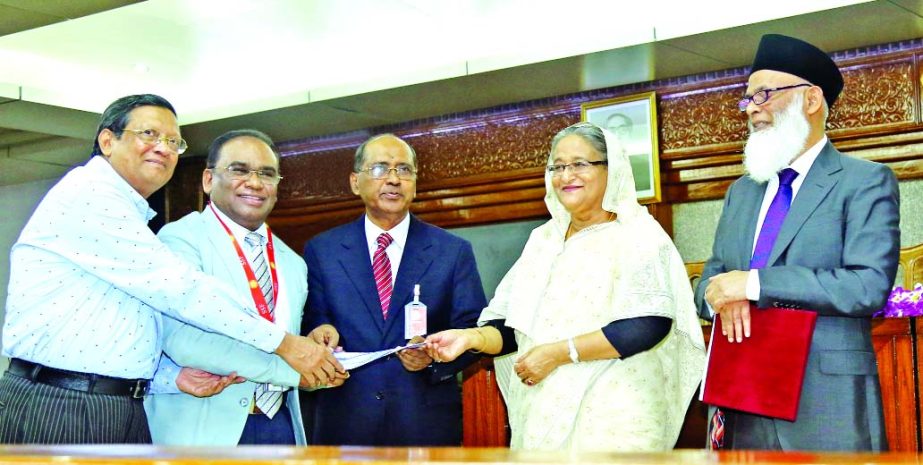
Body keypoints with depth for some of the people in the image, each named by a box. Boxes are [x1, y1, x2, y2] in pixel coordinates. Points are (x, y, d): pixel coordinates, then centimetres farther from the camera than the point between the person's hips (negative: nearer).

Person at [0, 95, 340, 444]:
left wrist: (175, 374, -1)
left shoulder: (131, 219, 19)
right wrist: (284, 343, -15)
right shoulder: (87, 193, -10)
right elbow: (176, 287, -17)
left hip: (125, 411, 9)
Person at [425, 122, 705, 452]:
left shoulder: (637, 235, -5)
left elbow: (650, 325, -18)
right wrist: (471, 338, -8)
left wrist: (559, 352, -18)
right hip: (544, 415, 5)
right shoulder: (543, 240, 13)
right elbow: (515, 328, 12)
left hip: (612, 416, -5)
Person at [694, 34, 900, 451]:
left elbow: (870, 286, -15)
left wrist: (754, 284, -18)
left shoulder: (866, 181, -2)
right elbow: (709, 282, 15)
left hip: (826, 406, -5)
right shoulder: (741, 191, 16)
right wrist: (721, 296, -10)